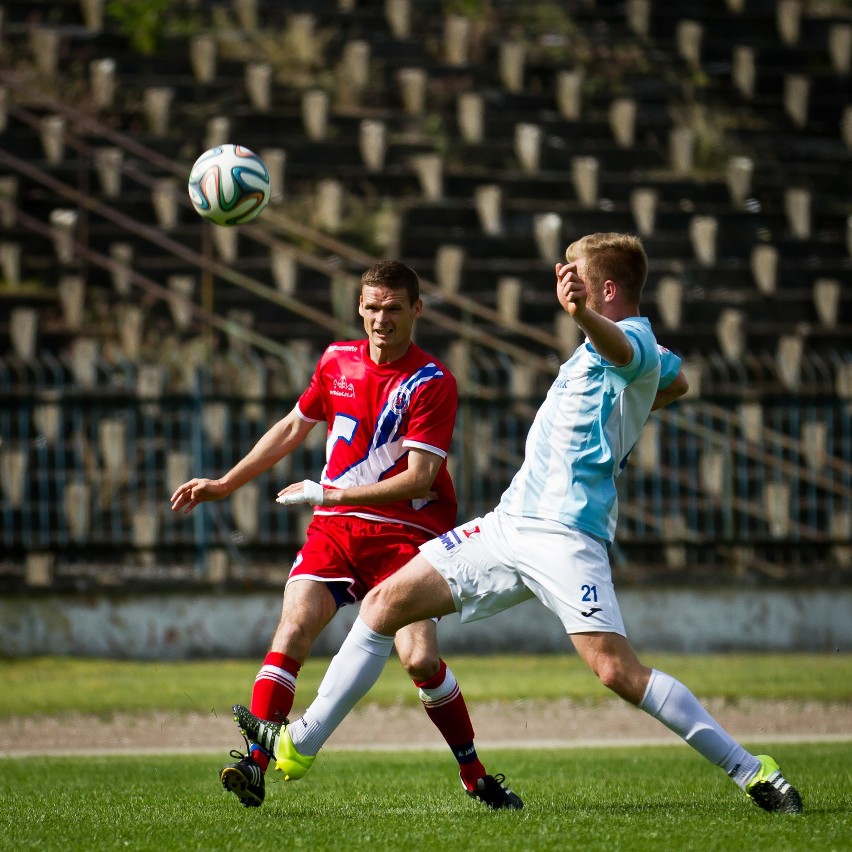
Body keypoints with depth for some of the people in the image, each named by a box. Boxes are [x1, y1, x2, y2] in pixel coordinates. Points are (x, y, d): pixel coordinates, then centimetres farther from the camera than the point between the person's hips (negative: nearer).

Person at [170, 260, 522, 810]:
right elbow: (295, 427, 25)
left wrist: (328, 493, -19)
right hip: (334, 526, 4)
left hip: (405, 532, -4)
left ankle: (477, 778, 3)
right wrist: (224, 485, 25)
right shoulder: (338, 361, 9)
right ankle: (254, 765, -21)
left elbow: (417, 478, -16)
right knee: (293, 631, -17)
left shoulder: (432, 384, -9)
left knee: (420, 658, -16)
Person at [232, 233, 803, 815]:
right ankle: (300, 745, 14)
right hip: (511, 523, 10)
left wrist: (582, 313, -60)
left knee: (617, 669, -22)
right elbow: (677, 382, 42)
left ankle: (754, 773, -13)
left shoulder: (636, 337, -10)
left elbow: (620, 349, -38)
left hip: (564, 536, -10)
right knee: (385, 603, 7)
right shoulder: (645, 352, 19)